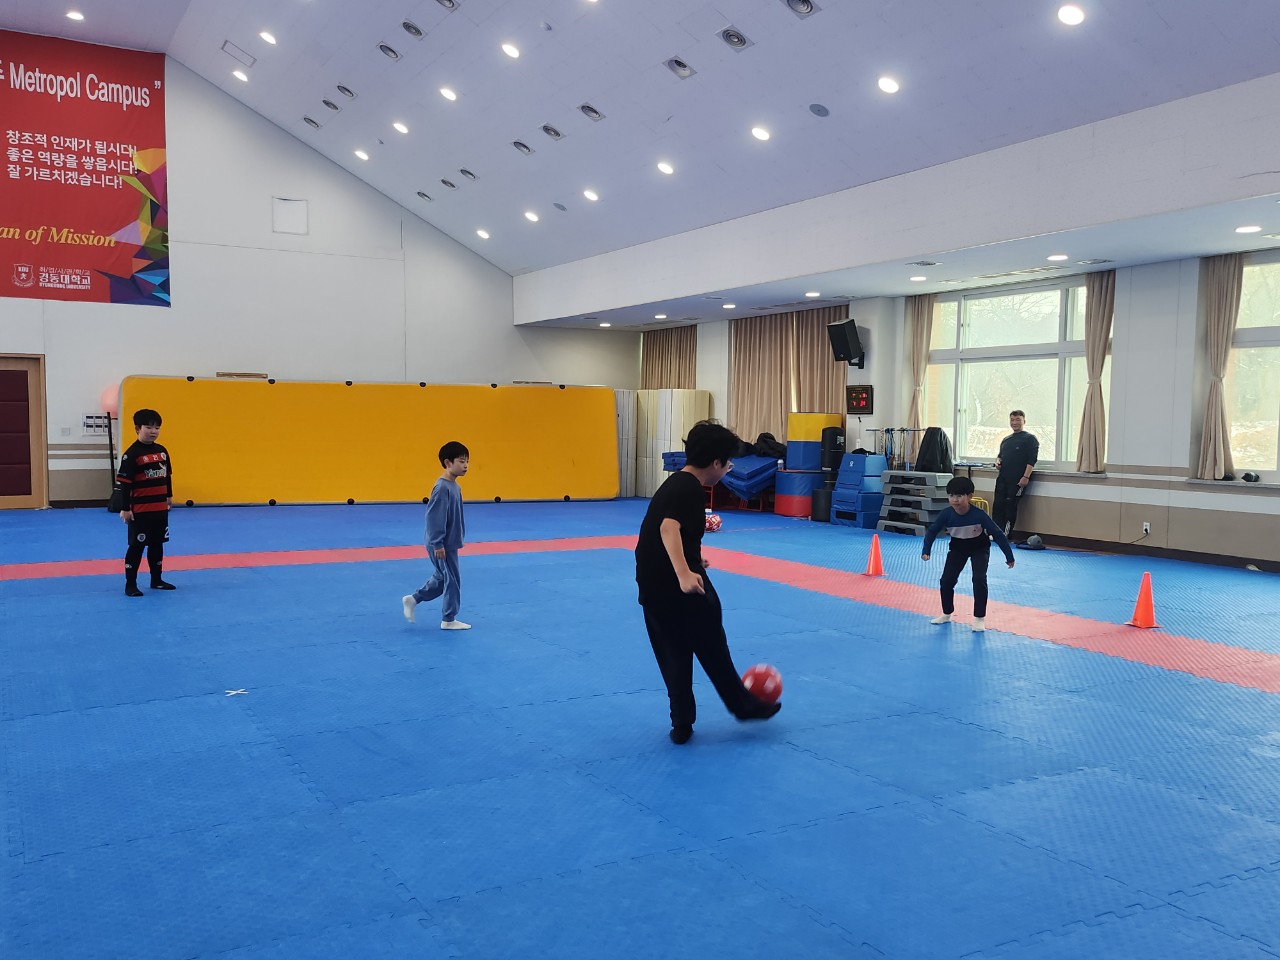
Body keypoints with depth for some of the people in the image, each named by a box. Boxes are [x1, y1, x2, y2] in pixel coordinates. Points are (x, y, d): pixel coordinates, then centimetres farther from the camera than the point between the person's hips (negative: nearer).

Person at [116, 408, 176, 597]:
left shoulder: (162, 451, 6)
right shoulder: (132, 454, -14)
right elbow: (124, 483, -14)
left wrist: (169, 496, 22)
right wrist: (125, 509, -15)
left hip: (160, 508, 7)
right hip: (140, 509, -6)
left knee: (157, 544, 16)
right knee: (136, 546, 0)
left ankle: (157, 580, 28)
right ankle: (130, 584, 8)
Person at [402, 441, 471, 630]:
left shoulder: (455, 486, 8)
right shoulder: (442, 488, -22)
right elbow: (434, 517, -23)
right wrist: (438, 544, -21)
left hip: (449, 543, 10)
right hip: (442, 545, -10)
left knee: (442, 578, 20)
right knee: (452, 580, 2)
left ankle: (412, 599, 32)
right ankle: (448, 620, 15)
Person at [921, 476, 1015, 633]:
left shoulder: (979, 514, -33)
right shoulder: (946, 514, -26)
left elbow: (998, 534, -25)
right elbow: (932, 531, -12)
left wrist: (1009, 556, -19)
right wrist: (926, 551, -22)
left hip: (979, 548, -3)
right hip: (957, 548, 3)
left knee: (979, 580, -18)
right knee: (946, 580, -1)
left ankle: (979, 618, -5)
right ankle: (947, 614, 20)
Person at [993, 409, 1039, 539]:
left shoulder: (1030, 438, 1)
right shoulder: (1006, 440, 20)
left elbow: (1032, 460, -8)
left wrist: (1026, 476, -17)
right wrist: (998, 461, 7)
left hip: (1017, 480, -6)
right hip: (1002, 478, 6)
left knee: (1010, 505, -7)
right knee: (997, 504, -2)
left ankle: (1006, 535, -1)